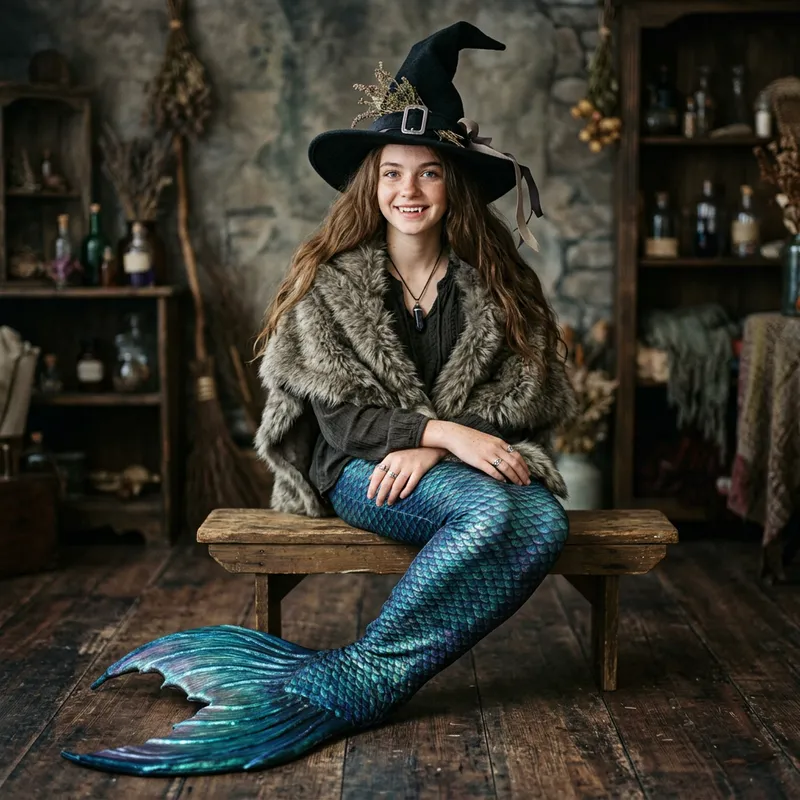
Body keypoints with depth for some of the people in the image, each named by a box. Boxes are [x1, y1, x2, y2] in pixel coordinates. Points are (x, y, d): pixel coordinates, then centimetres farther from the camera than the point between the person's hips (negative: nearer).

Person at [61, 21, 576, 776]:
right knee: (489, 510, -35)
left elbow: (526, 396, 1)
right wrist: (443, 431, -21)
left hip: (477, 459, 4)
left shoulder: (494, 280, 6)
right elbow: (342, 412, -5)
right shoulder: (331, 281, 1)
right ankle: (350, 683, -27)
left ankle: (345, 682, -28)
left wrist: (431, 449, -14)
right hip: (362, 468, -3)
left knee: (544, 524, -32)